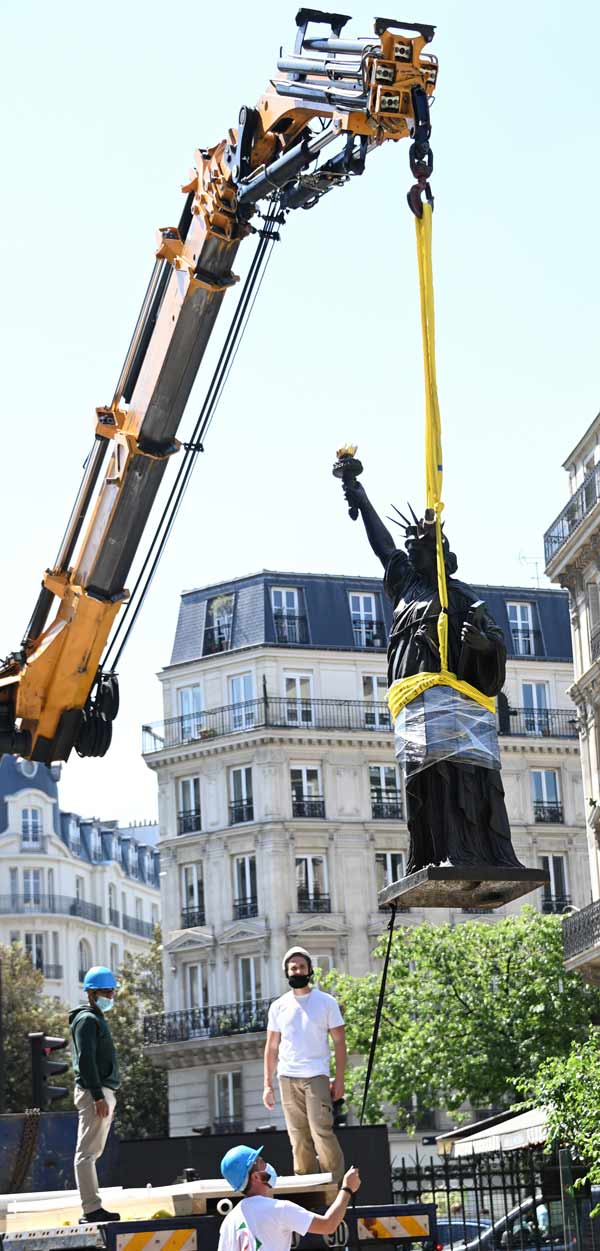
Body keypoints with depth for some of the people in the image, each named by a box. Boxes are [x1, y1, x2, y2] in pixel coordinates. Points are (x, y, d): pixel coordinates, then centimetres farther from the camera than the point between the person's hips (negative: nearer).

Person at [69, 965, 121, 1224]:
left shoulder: (97, 1019, 22)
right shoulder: (87, 1019, -9)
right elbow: (86, 1059, -18)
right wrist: (98, 1096, -22)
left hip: (104, 1092, 10)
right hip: (94, 1092, -10)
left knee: (91, 1152, 10)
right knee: (87, 1152, -10)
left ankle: (91, 1210, 13)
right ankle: (91, 1209, -13)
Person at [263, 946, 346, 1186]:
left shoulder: (326, 1002, 4)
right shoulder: (278, 1006, 11)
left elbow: (339, 1042, 2)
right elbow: (271, 1047, 13)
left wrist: (339, 1079, -6)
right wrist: (267, 1084, 7)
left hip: (316, 1076, -3)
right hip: (287, 1078, 3)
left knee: (322, 1132, -14)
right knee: (298, 1138, 3)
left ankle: (337, 1183, -10)